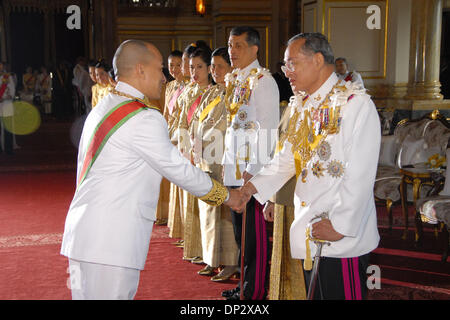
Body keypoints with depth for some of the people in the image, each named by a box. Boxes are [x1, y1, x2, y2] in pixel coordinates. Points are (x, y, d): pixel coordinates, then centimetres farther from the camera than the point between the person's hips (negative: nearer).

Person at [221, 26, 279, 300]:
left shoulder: (262, 81, -13)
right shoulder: (234, 80, 12)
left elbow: (267, 129, -17)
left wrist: (255, 171, -19)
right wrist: (228, 161, 16)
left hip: (252, 171, -9)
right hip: (235, 169, 9)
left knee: (255, 233, 1)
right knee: (241, 230, 17)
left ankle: (256, 292, 12)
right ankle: (246, 284, 30)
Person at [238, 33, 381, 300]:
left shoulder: (356, 104, -13)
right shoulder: (303, 106, 12)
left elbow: (360, 176, -17)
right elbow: (287, 158, 16)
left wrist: (340, 225, -17)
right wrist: (254, 186, 2)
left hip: (343, 238, -7)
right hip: (309, 234, 8)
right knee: (315, 294, 17)